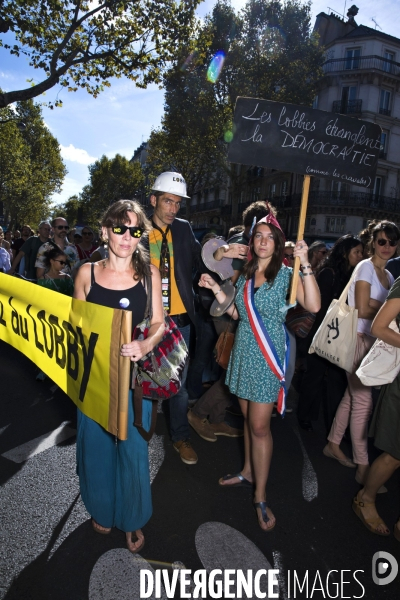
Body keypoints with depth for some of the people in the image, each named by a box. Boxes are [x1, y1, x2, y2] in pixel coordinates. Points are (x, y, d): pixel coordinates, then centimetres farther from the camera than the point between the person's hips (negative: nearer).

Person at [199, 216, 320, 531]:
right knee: (249, 418, 17)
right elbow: (235, 313, 10)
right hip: (244, 351, 5)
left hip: (268, 356, -5)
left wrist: (305, 263, -27)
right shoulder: (245, 274, 9)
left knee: (259, 425, -2)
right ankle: (248, 472, 36)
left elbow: (313, 305, -23)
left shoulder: (286, 274, -8)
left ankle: (260, 497, 13)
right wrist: (216, 290, 1)